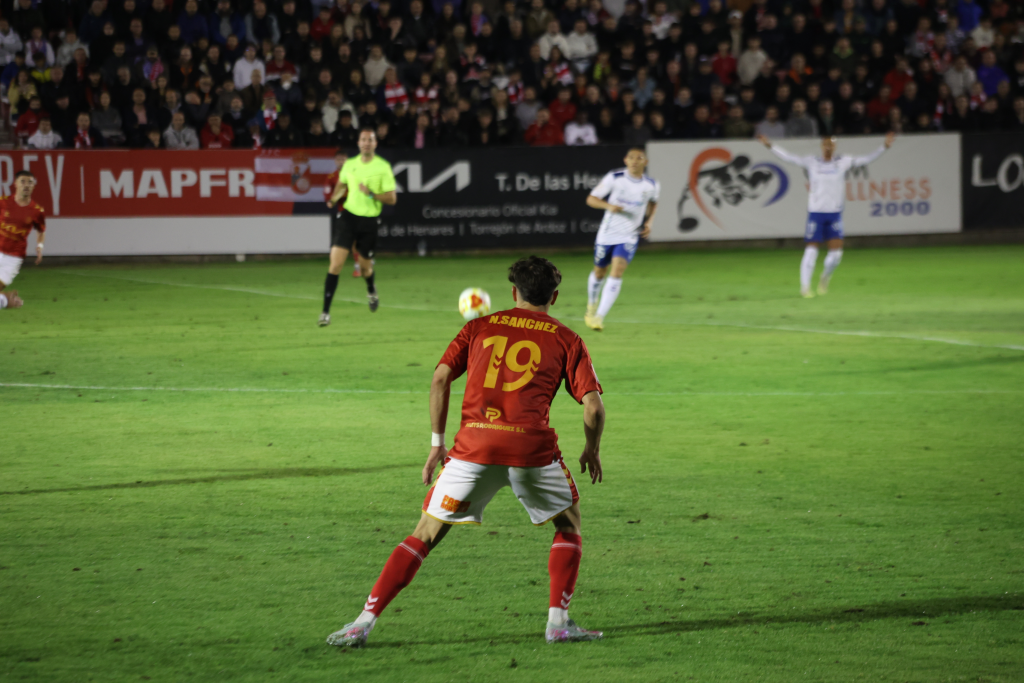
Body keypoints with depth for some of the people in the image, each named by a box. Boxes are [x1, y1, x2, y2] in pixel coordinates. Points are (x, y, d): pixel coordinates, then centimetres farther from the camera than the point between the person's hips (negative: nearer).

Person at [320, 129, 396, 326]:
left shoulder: (383, 167, -6)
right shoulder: (349, 164, 5)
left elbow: (392, 198, -7)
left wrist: (372, 194, -21)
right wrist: (334, 199, 6)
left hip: (370, 220, -1)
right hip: (348, 216, 1)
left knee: (365, 266, 11)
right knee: (336, 263, -12)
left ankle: (371, 291, 49)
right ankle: (326, 311, -11)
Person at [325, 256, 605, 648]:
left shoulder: (479, 327, 18)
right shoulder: (566, 340, 13)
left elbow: (440, 379, 8)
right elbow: (593, 406, 4)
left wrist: (436, 444, 13)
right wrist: (592, 450, 22)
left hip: (474, 443, 1)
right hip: (531, 445, -1)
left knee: (424, 536, 9)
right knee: (569, 524, 24)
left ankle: (364, 622, 0)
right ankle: (558, 622, 14)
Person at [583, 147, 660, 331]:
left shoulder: (652, 185, -3)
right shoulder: (614, 178, -11)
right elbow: (591, 199, -8)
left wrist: (648, 222, 2)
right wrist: (609, 206, -27)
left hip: (629, 237, 0)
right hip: (607, 233, 0)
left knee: (617, 272, -19)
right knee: (599, 273, 15)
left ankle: (599, 316, -20)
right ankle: (591, 307, 44)